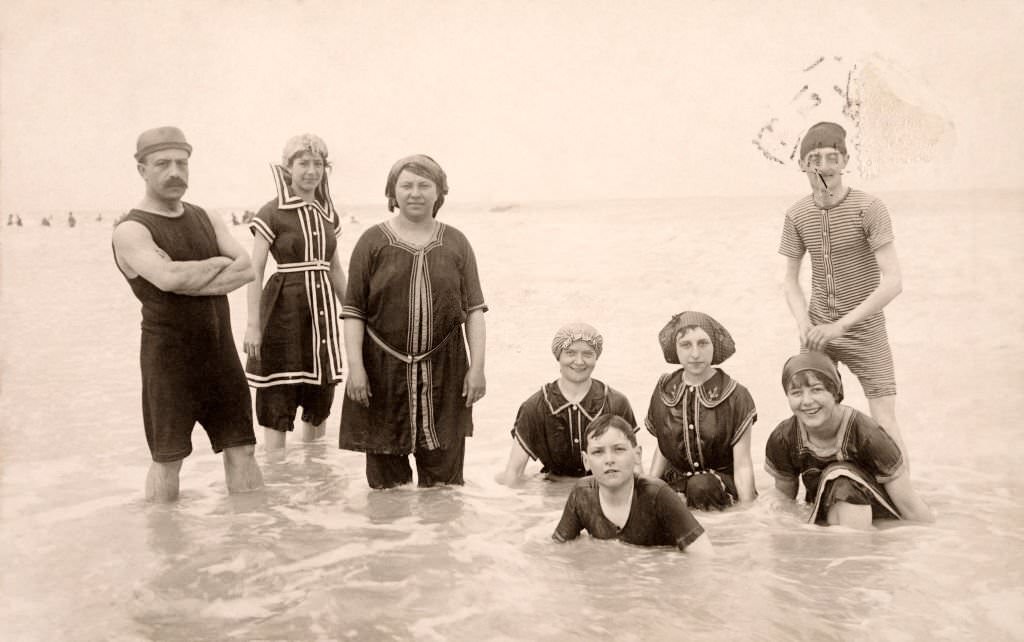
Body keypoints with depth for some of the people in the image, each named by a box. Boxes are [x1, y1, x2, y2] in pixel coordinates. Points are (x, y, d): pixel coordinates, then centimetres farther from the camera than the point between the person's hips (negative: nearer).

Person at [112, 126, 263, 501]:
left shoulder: (205, 220, 10)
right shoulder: (131, 230, -8)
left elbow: (246, 269, -3)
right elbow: (168, 277, -27)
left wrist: (192, 281, -17)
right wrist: (218, 264, -11)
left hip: (221, 353, 5)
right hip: (169, 358, -5)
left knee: (241, 451, 8)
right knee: (167, 460, 5)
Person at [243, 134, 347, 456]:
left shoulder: (328, 214, 11)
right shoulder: (272, 213, -6)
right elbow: (254, 271, -9)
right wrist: (253, 324, -15)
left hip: (323, 309, 6)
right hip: (284, 309, -5)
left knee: (320, 399, 11)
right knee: (278, 399, -1)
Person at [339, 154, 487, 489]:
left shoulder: (456, 243, 7)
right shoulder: (373, 242, 2)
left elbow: (474, 309, 6)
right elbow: (353, 311, 0)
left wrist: (477, 366, -1)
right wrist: (355, 367, -8)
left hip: (443, 372, 1)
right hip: (384, 372, -1)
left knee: (443, 478, 5)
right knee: (386, 480, 6)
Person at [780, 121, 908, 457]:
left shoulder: (869, 208, -14)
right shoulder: (796, 215, -1)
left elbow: (893, 281, -20)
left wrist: (841, 325, -23)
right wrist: (805, 325, -9)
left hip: (865, 330, -3)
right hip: (819, 329, 4)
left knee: (885, 423, -6)